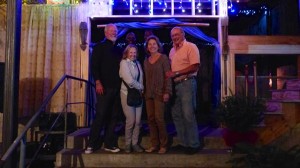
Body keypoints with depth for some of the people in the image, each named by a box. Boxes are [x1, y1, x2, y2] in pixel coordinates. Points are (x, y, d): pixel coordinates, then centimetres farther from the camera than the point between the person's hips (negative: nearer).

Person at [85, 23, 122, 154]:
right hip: (104, 87, -5)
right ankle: (91, 144, 1)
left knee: (113, 117, 5)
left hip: (116, 87, 6)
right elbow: (94, 66, -6)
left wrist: (121, 84, 10)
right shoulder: (99, 47, 4)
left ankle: (109, 144, 12)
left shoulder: (118, 50, 20)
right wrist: (98, 82, -17)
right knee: (100, 115, -9)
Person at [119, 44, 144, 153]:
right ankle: (127, 144, 14)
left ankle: (135, 143, 17)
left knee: (138, 121, 3)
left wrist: (141, 89, -9)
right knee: (131, 120, -4)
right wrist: (141, 86, -2)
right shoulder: (124, 63, -5)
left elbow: (141, 79, 7)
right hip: (127, 94, -4)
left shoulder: (138, 63, 10)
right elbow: (129, 81, -14)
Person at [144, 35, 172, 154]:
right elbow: (146, 78, 16)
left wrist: (167, 92, -14)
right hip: (148, 94, 6)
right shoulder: (146, 61, 16)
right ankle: (154, 145, 12)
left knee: (159, 118, -8)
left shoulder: (163, 58, -1)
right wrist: (144, 91, 9)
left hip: (159, 93, -5)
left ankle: (163, 145, 4)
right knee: (151, 119, 4)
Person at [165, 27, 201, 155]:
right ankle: (183, 142, 23)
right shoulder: (172, 50, 17)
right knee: (176, 115, 10)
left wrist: (175, 73, -18)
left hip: (187, 84, -8)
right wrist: (169, 75, 2)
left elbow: (195, 66, -15)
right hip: (175, 85, 8)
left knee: (188, 115, -5)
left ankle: (194, 144, 8)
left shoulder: (191, 47, -6)